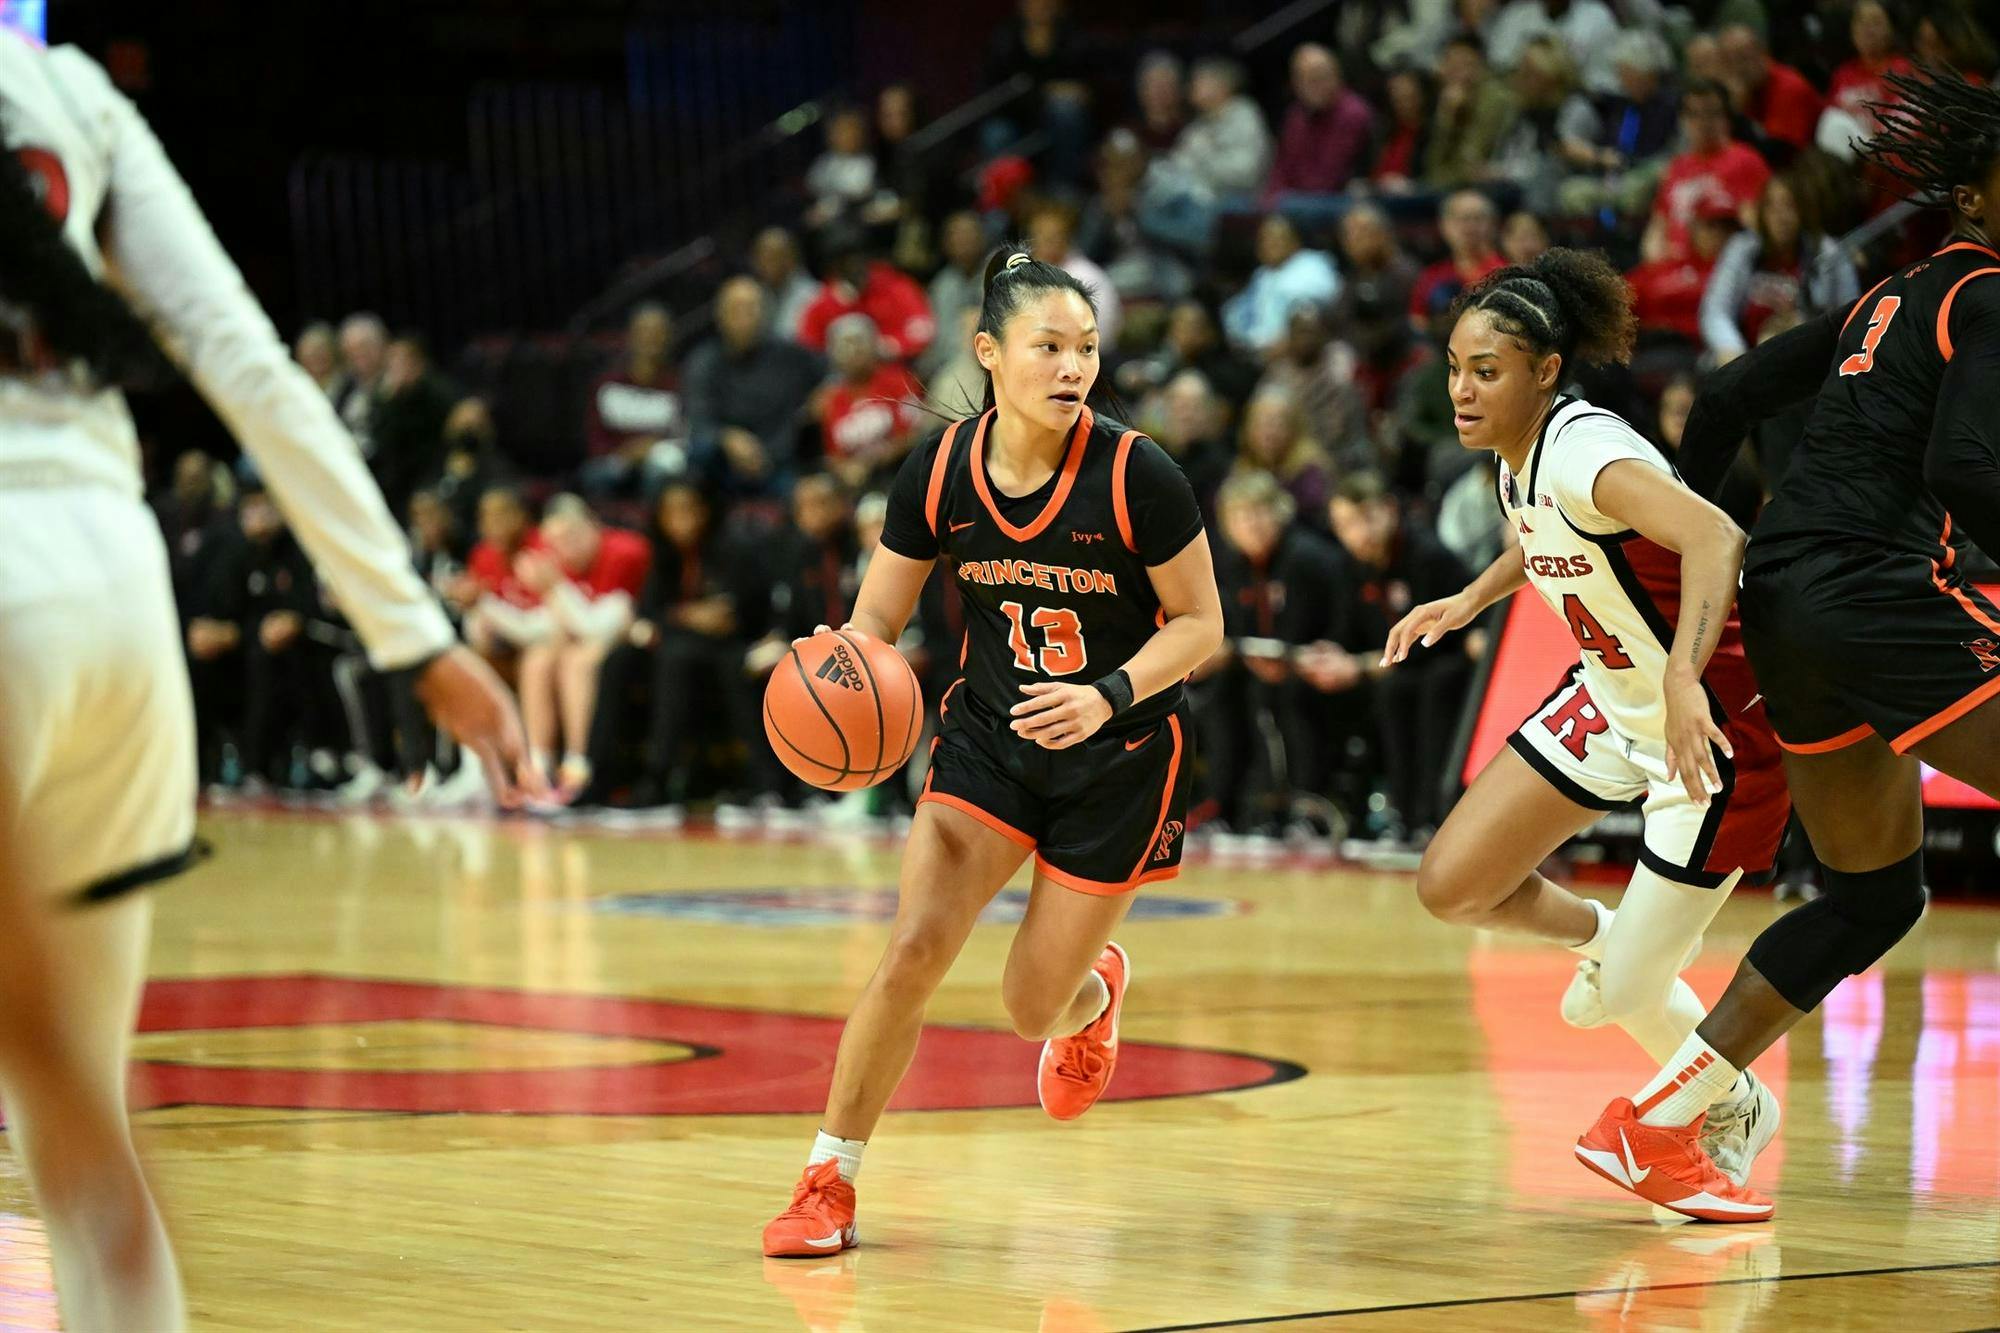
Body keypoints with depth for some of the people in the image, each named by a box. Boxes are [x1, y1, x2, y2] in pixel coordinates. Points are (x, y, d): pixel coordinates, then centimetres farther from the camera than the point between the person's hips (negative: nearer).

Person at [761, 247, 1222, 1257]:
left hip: (1119, 755, -2)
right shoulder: (940, 472, -12)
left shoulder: (1135, 475, -21)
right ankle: (828, 1186, -4)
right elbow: (876, 619, -2)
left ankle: (1095, 994, 43)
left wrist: (1107, 696, -27)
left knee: (1033, 1010, 3)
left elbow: (1200, 624, -11)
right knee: (914, 947, -17)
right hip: (990, 731, 2)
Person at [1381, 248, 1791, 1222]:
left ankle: (1738, 1114, 24)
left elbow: (1715, 536, -45)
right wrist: (1471, 600, 18)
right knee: (1451, 887, 1)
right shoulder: (1518, 461, 0)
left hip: (1719, 721, -8)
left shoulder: (1582, 451, -27)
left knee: (1633, 993, -5)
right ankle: (1597, 934, 28)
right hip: (1612, 700, 8)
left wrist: (1684, 680, -56)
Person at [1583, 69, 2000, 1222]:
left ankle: (1656, 1123, 15)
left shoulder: (1893, 298, 20)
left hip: (1789, 608, 9)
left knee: (1874, 896, 18)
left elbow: (1730, 399, 21)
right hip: (1883, 597, -9)